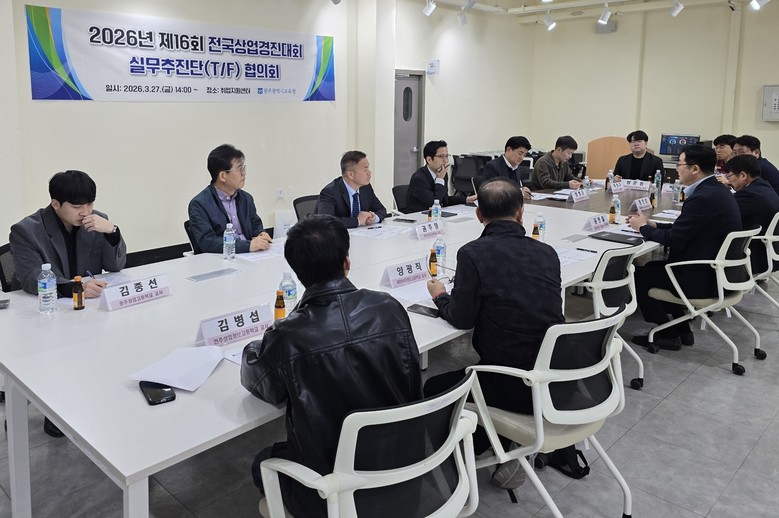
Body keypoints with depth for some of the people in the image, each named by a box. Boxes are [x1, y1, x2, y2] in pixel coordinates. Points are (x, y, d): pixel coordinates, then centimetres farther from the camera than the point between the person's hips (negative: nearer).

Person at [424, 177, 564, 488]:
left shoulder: (473, 253, -14)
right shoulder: (547, 253, 2)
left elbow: (461, 319, -9)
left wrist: (440, 296, 12)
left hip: (514, 386, -6)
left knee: (433, 390, 17)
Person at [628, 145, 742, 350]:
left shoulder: (703, 197, -25)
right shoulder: (716, 190, 7)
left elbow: (673, 240, -21)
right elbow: (683, 229, 13)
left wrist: (643, 227, -5)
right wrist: (652, 225, 7)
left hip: (702, 279, -10)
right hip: (716, 271, 10)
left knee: (638, 275, 5)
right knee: (653, 266, 23)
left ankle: (667, 334, 16)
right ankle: (681, 329, 25)